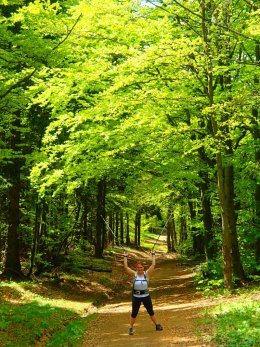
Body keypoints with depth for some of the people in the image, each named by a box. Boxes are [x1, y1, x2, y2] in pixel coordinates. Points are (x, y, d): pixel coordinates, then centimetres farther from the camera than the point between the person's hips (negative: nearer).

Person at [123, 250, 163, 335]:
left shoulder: (147, 274, -6)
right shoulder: (134, 274, -7)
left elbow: (153, 265, -10)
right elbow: (126, 267, -12)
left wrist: (153, 255, -8)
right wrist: (125, 257, -10)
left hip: (146, 296, 1)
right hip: (136, 297, -1)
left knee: (151, 311, 13)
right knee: (134, 313, 8)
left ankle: (157, 325, 28)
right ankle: (131, 328, 21)